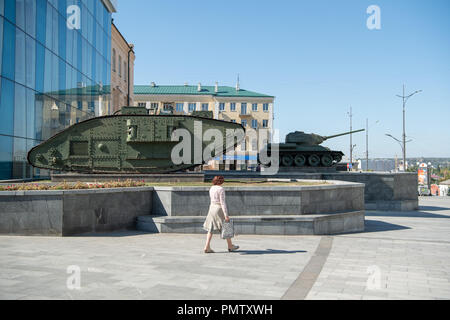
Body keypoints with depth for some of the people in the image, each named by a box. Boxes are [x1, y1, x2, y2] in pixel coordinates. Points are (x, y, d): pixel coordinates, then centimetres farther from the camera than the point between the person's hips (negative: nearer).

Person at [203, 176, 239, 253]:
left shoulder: (211, 188, 9)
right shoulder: (221, 189, -14)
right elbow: (222, 202, -19)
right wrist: (226, 215, -19)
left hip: (212, 208, 7)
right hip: (219, 209, -7)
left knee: (211, 228, 5)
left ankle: (207, 247, -3)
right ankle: (230, 246, 20)